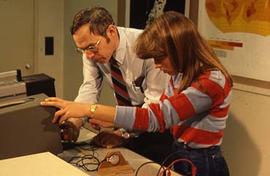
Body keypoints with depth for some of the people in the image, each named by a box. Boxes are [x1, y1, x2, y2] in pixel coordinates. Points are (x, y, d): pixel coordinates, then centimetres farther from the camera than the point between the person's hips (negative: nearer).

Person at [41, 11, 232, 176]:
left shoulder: (211, 81, -25)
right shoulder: (180, 74, 4)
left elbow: (155, 117, -30)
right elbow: (160, 114, 7)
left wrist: (88, 110, -32)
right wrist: (113, 125, -8)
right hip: (179, 156, 7)